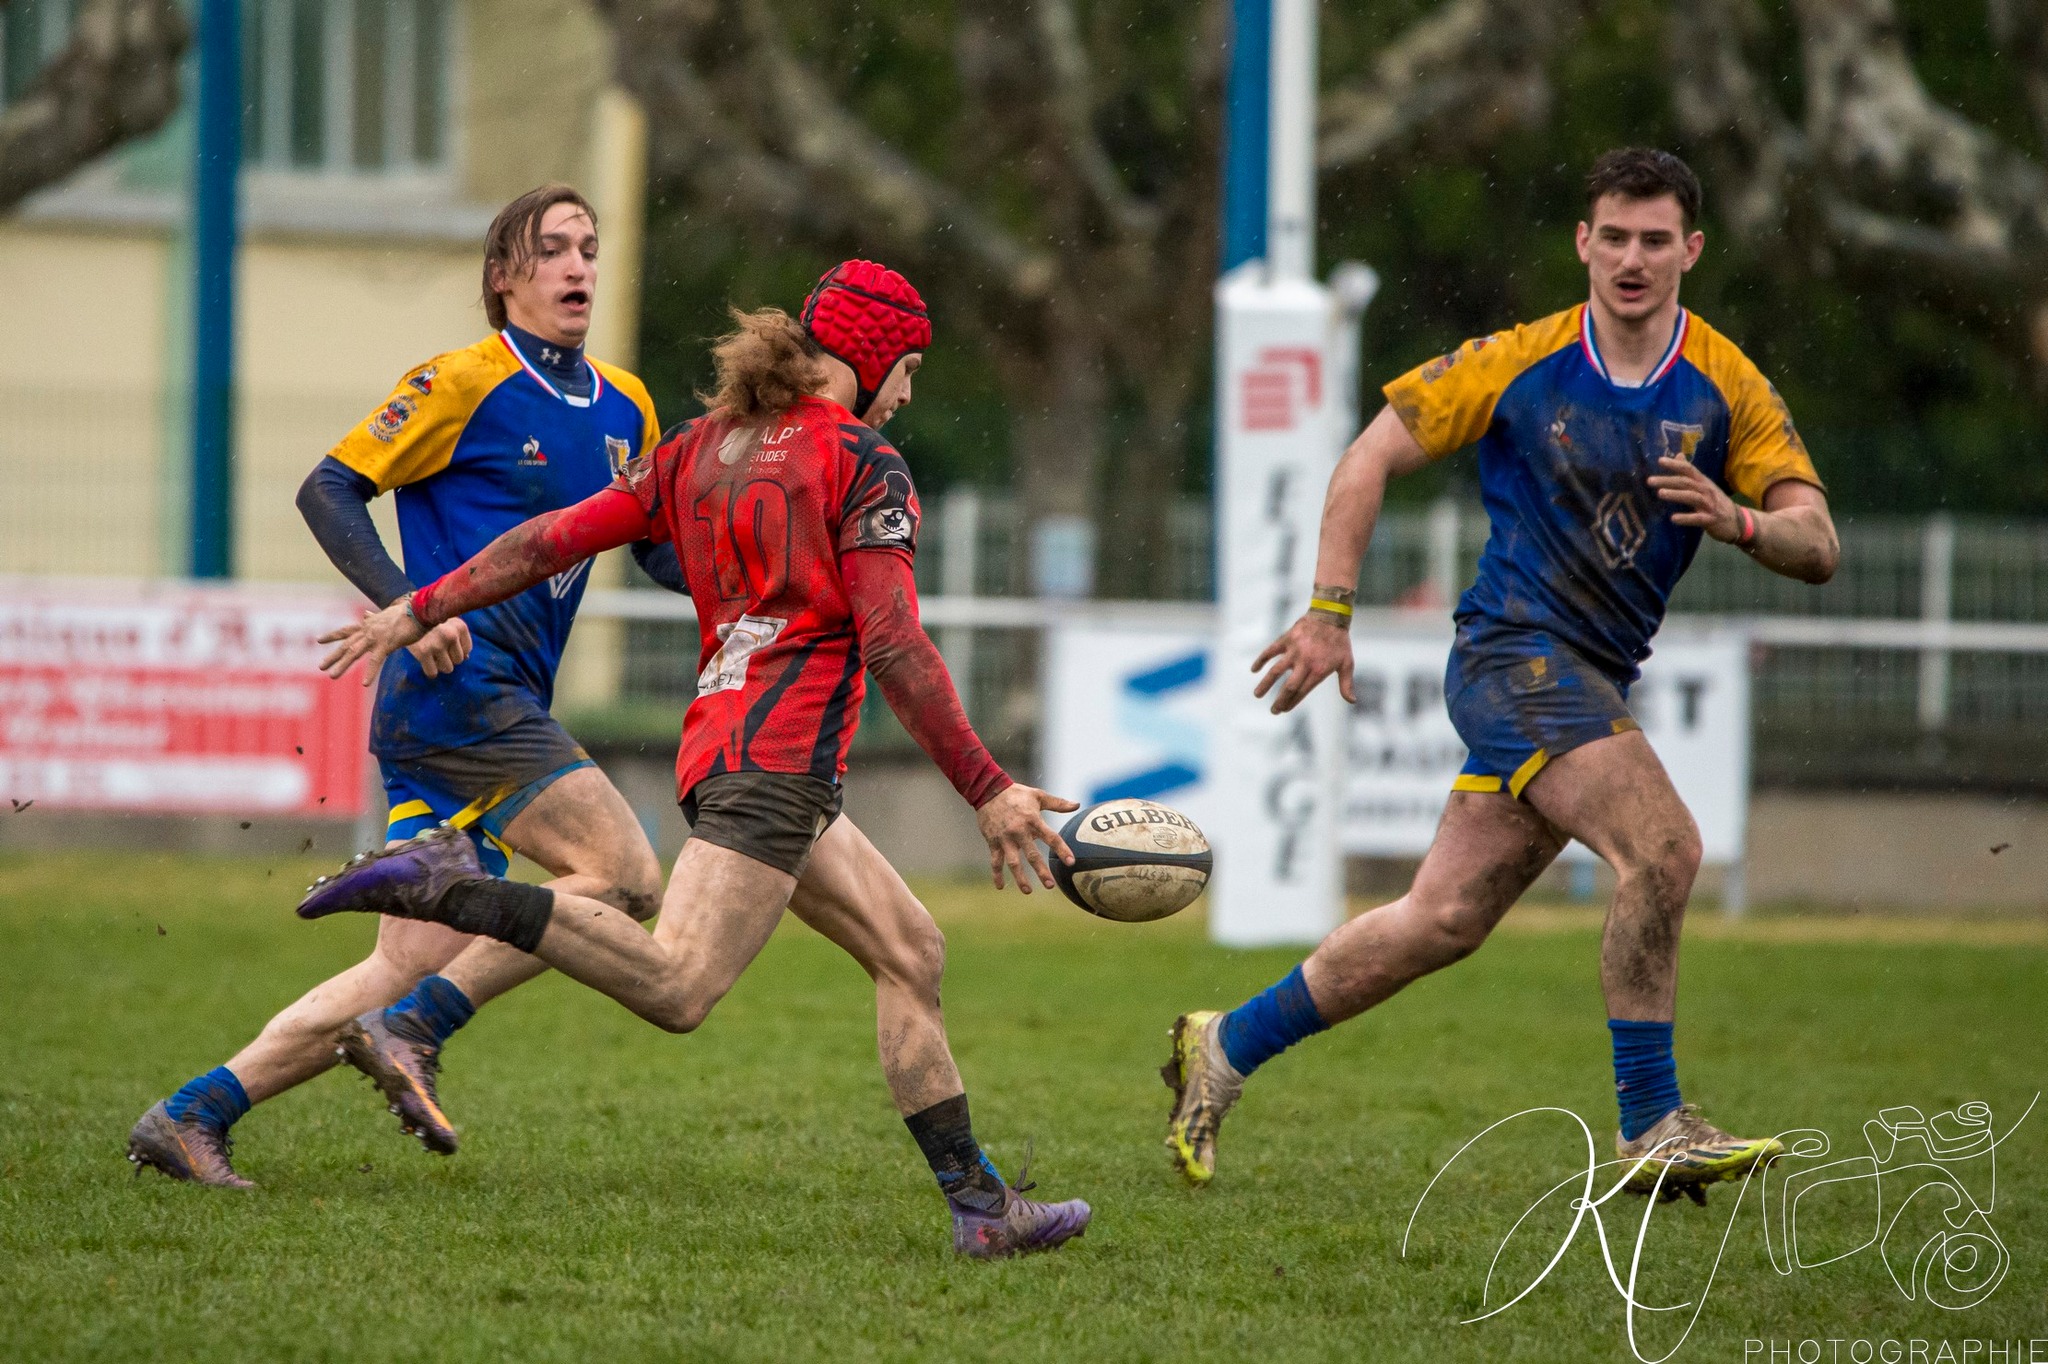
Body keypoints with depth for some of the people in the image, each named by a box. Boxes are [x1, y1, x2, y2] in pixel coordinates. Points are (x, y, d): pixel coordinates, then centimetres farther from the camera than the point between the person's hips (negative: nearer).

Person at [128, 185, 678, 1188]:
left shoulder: (624, 410, 17)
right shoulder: (466, 383, -4)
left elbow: (668, 553, 24)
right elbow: (330, 489, -6)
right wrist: (409, 606, -19)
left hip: (506, 710, 8)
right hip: (456, 686, -8)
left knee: (411, 968, 2)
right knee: (626, 877, -18)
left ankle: (190, 1116, 3)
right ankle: (410, 1031, -13)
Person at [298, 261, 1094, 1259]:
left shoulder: (702, 447, 18)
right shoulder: (862, 463, -3)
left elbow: (557, 537, 16)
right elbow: (892, 645, -12)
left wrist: (420, 610, 22)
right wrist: (986, 791, -12)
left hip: (720, 745, 10)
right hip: (778, 753, -10)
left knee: (912, 952, 15)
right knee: (676, 990, -22)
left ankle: (979, 1203, 13)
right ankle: (452, 889, -28)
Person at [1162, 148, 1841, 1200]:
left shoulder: (1729, 389, 2)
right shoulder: (1518, 364, -5)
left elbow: (1818, 547, -2)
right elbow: (1372, 457, 3)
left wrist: (1740, 522, -24)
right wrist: (1329, 612, -3)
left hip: (1593, 682, 5)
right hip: (1514, 648, -5)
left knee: (1444, 922, 5)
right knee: (1663, 847, -24)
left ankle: (1227, 1046, 21)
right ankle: (1651, 1128, -17)